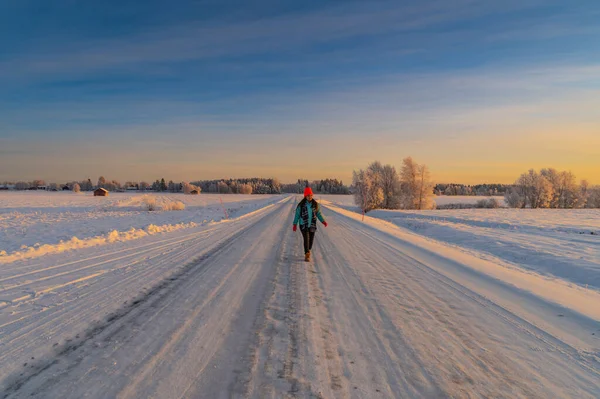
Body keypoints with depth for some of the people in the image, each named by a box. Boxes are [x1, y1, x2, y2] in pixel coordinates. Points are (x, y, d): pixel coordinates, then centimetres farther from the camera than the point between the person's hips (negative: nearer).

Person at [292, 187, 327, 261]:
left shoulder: (315, 204, -2)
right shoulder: (301, 205, -9)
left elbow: (318, 214, 5)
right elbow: (297, 215, -3)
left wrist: (323, 221, -8)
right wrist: (295, 224, -9)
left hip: (312, 225, 3)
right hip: (303, 225, -3)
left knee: (311, 240, 9)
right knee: (306, 239, -17)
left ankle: (308, 251, 36)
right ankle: (307, 255, -16)